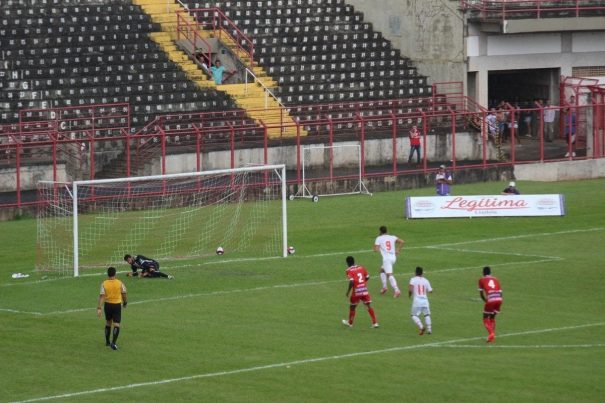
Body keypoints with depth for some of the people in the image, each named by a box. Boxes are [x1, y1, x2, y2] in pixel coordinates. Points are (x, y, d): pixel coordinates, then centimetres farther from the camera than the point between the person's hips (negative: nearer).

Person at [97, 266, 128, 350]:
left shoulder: (104, 284, -8)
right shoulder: (120, 283, -7)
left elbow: (101, 296, -13)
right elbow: (124, 294, 3)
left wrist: (99, 308, -15)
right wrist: (125, 302, 22)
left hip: (107, 305, 2)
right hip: (117, 305, -2)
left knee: (108, 323, 21)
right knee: (116, 325, -4)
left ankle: (107, 342, 31)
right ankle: (113, 343, -19)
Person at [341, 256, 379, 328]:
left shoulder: (349, 270, -7)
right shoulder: (361, 268, 8)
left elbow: (351, 282, -18)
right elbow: (367, 277, 11)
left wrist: (348, 292, -9)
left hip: (356, 291, -4)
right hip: (365, 290, 4)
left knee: (352, 307, 15)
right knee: (369, 306, 6)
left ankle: (350, 323, 30)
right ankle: (375, 323, 0)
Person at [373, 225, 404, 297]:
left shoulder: (379, 238, -1)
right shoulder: (392, 237, 12)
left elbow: (376, 249, -9)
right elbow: (401, 242, 2)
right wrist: (398, 251, 10)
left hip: (386, 258, -7)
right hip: (393, 257, 7)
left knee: (389, 275, -14)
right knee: (382, 270, 27)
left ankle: (396, 290, -29)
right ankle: (384, 287, 23)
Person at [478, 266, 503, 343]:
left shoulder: (482, 280, 13)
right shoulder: (495, 279, 24)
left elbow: (481, 293, 6)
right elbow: (500, 292, 18)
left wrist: (485, 300, 18)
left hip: (490, 300, -4)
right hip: (499, 299, 4)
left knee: (485, 318, 10)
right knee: (492, 317, 24)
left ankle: (491, 333, -12)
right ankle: (493, 334, 17)